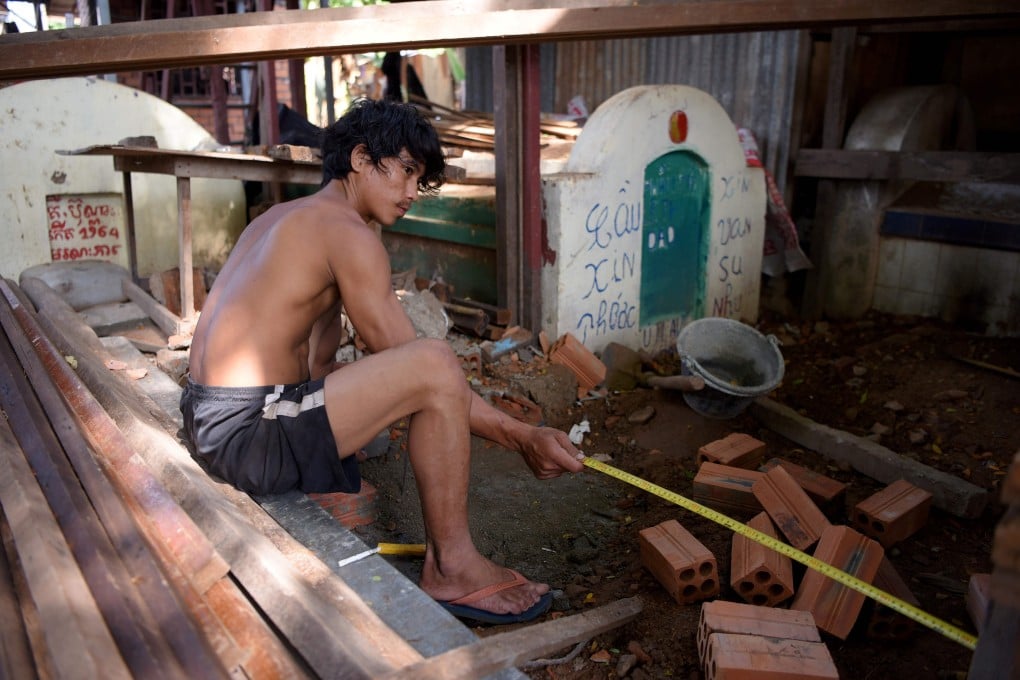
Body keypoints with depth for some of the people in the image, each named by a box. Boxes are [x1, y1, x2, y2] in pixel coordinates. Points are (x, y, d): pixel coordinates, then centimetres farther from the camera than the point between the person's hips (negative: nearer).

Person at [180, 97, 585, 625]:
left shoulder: (283, 217, 19)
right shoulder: (347, 231, -11)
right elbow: (418, 369, -16)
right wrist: (521, 437, -11)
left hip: (208, 421, 11)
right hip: (249, 435, -11)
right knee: (436, 363, -21)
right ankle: (452, 566, -8)